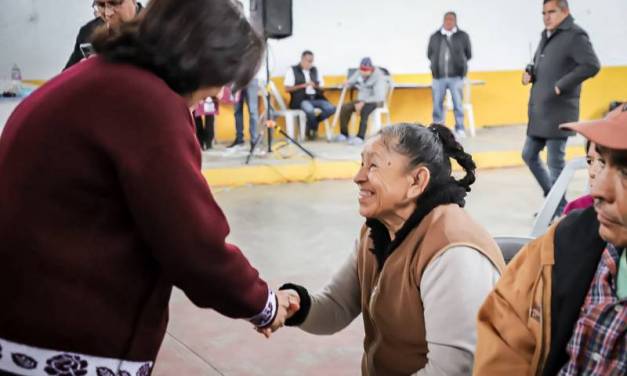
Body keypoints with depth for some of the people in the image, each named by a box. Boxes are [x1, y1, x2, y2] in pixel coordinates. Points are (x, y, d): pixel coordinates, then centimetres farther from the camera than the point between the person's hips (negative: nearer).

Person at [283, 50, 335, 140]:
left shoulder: (315, 70, 19)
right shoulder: (292, 70, 4)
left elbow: (322, 86, 17)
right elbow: (287, 88, -5)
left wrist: (315, 86, -7)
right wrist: (303, 85, -14)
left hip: (315, 98, 5)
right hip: (300, 99, -5)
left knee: (331, 108, -22)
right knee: (310, 110, -38)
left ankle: (312, 125, 1)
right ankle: (313, 129, -5)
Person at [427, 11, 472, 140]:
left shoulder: (463, 36, 4)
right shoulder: (435, 36, 7)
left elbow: (468, 55, 10)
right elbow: (429, 54, 14)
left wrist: (458, 62, 5)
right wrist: (437, 62, 6)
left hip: (456, 76, -1)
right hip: (438, 76, 1)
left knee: (458, 104, -2)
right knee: (437, 104, 5)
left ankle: (460, 129, 7)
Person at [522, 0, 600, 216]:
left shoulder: (575, 36, -12)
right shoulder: (546, 35, 15)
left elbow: (592, 65, -24)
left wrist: (562, 85, -23)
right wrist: (530, 73, 6)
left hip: (558, 112, -9)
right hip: (539, 112, 9)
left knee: (555, 162, -3)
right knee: (529, 154, 16)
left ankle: (558, 211, 10)